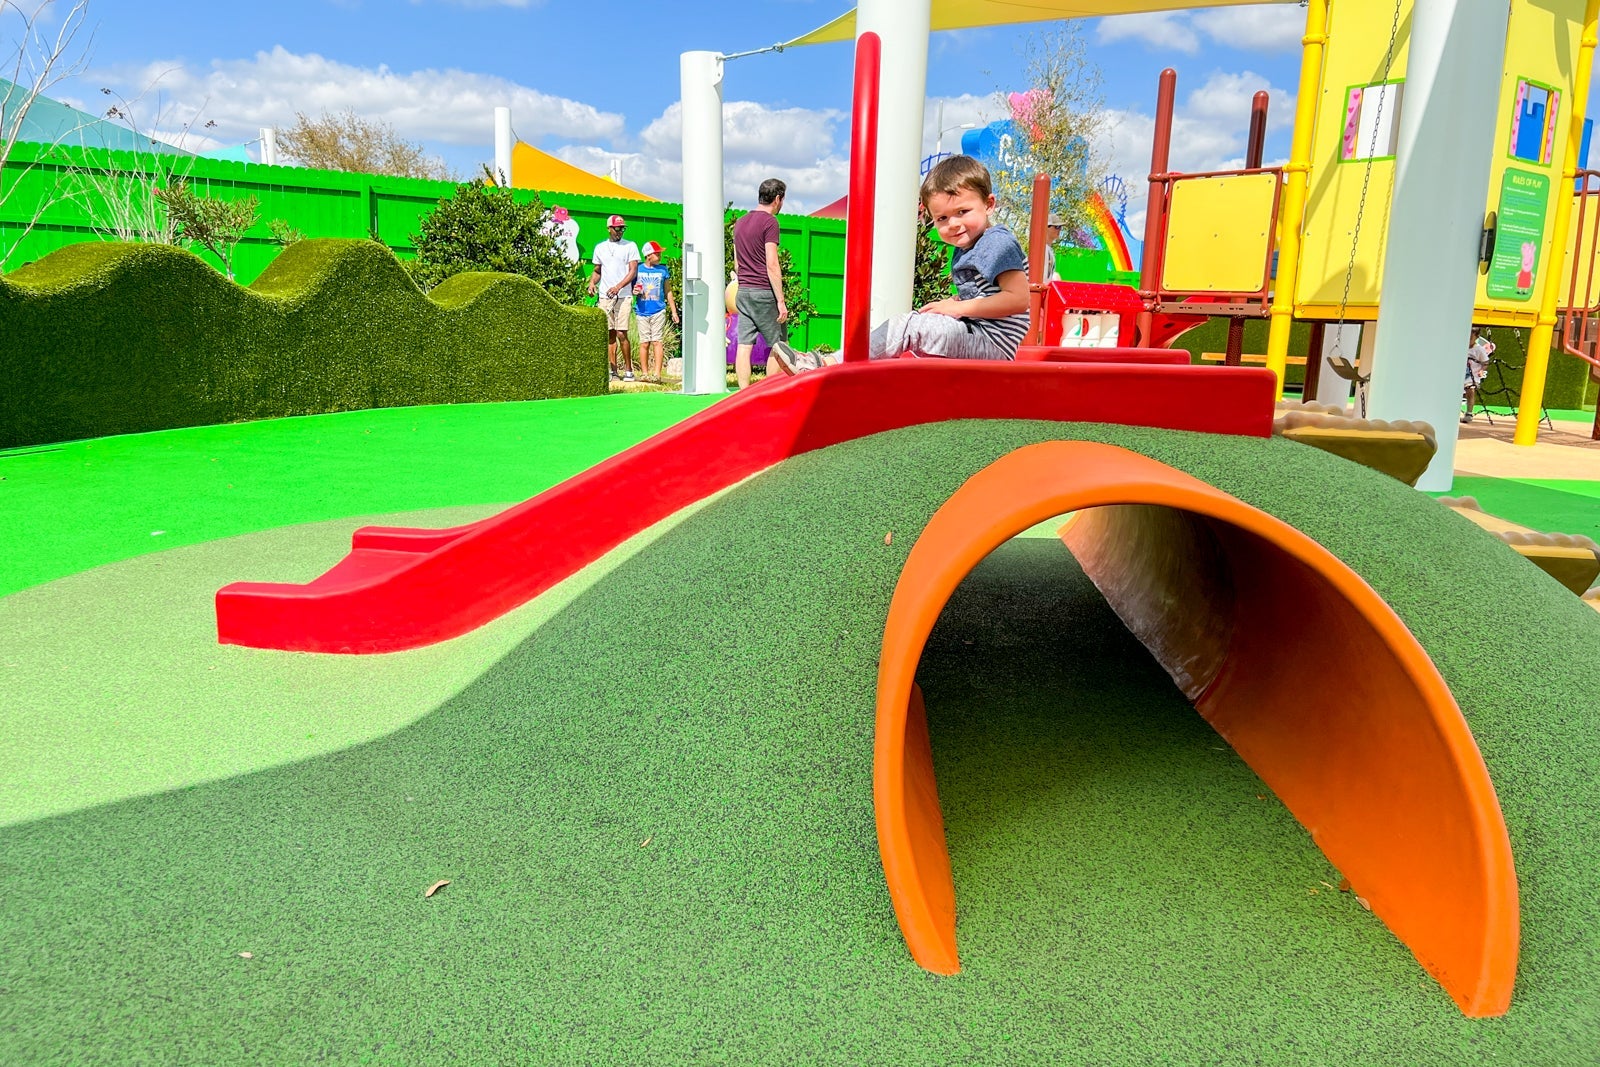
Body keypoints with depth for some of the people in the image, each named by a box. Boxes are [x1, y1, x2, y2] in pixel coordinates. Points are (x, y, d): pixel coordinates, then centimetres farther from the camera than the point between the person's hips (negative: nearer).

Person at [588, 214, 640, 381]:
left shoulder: (630, 246, 3)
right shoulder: (600, 247, 15)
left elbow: (633, 271, -5)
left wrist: (618, 287, -18)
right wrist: (592, 283, 1)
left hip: (624, 296, -4)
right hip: (605, 297, 4)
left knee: (621, 334, -10)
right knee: (610, 334, 3)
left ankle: (628, 370, 1)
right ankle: (613, 370, 7)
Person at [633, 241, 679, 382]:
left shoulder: (663, 270, 8)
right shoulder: (638, 270, 7)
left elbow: (668, 292, 13)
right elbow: (631, 287, 17)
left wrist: (674, 311, 10)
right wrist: (634, 292, -7)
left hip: (658, 311, -1)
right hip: (642, 311, 1)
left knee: (657, 341, -8)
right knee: (644, 343, 2)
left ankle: (657, 373, -11)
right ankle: (644, 373, 8)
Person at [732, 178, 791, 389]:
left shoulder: (740, 223, 16)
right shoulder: (769, 222, -8)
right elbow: (772, 265, -14)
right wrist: (781, 301, -13)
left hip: (743, 292, 7)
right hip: (764, 292, -7)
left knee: (744, 345, 2)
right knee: (778, 344, 2)